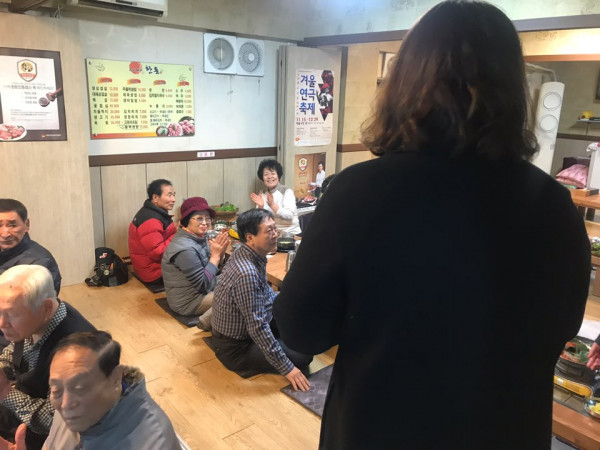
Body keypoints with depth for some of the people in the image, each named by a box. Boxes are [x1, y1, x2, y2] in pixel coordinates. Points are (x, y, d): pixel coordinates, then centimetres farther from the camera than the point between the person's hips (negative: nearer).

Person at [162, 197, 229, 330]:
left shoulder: (198, 237, -1)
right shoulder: (185, 249, -28)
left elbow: (209, 269, 8)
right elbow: (203, 284, -24)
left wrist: (220, 252, -11)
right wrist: (215, 255, -20)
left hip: (199, 290, 9)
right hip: (187, 301, -9)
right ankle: (208, 322, -4)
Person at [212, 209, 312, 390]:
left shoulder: (248, 254, -6)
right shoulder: (246, 273, -35)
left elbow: (266, 292, 12)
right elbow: (258, 327, -32)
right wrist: (286, 368, -25)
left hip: (252, 323, 9)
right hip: (236, 346, -9)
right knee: (303, 355, -11)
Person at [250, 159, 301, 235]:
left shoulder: (287, 192, -5)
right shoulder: (262, 195, 8)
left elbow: (289, 215, -18)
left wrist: (272, 205, -28)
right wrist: (260, 207, -15)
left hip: (290, 233, -4)